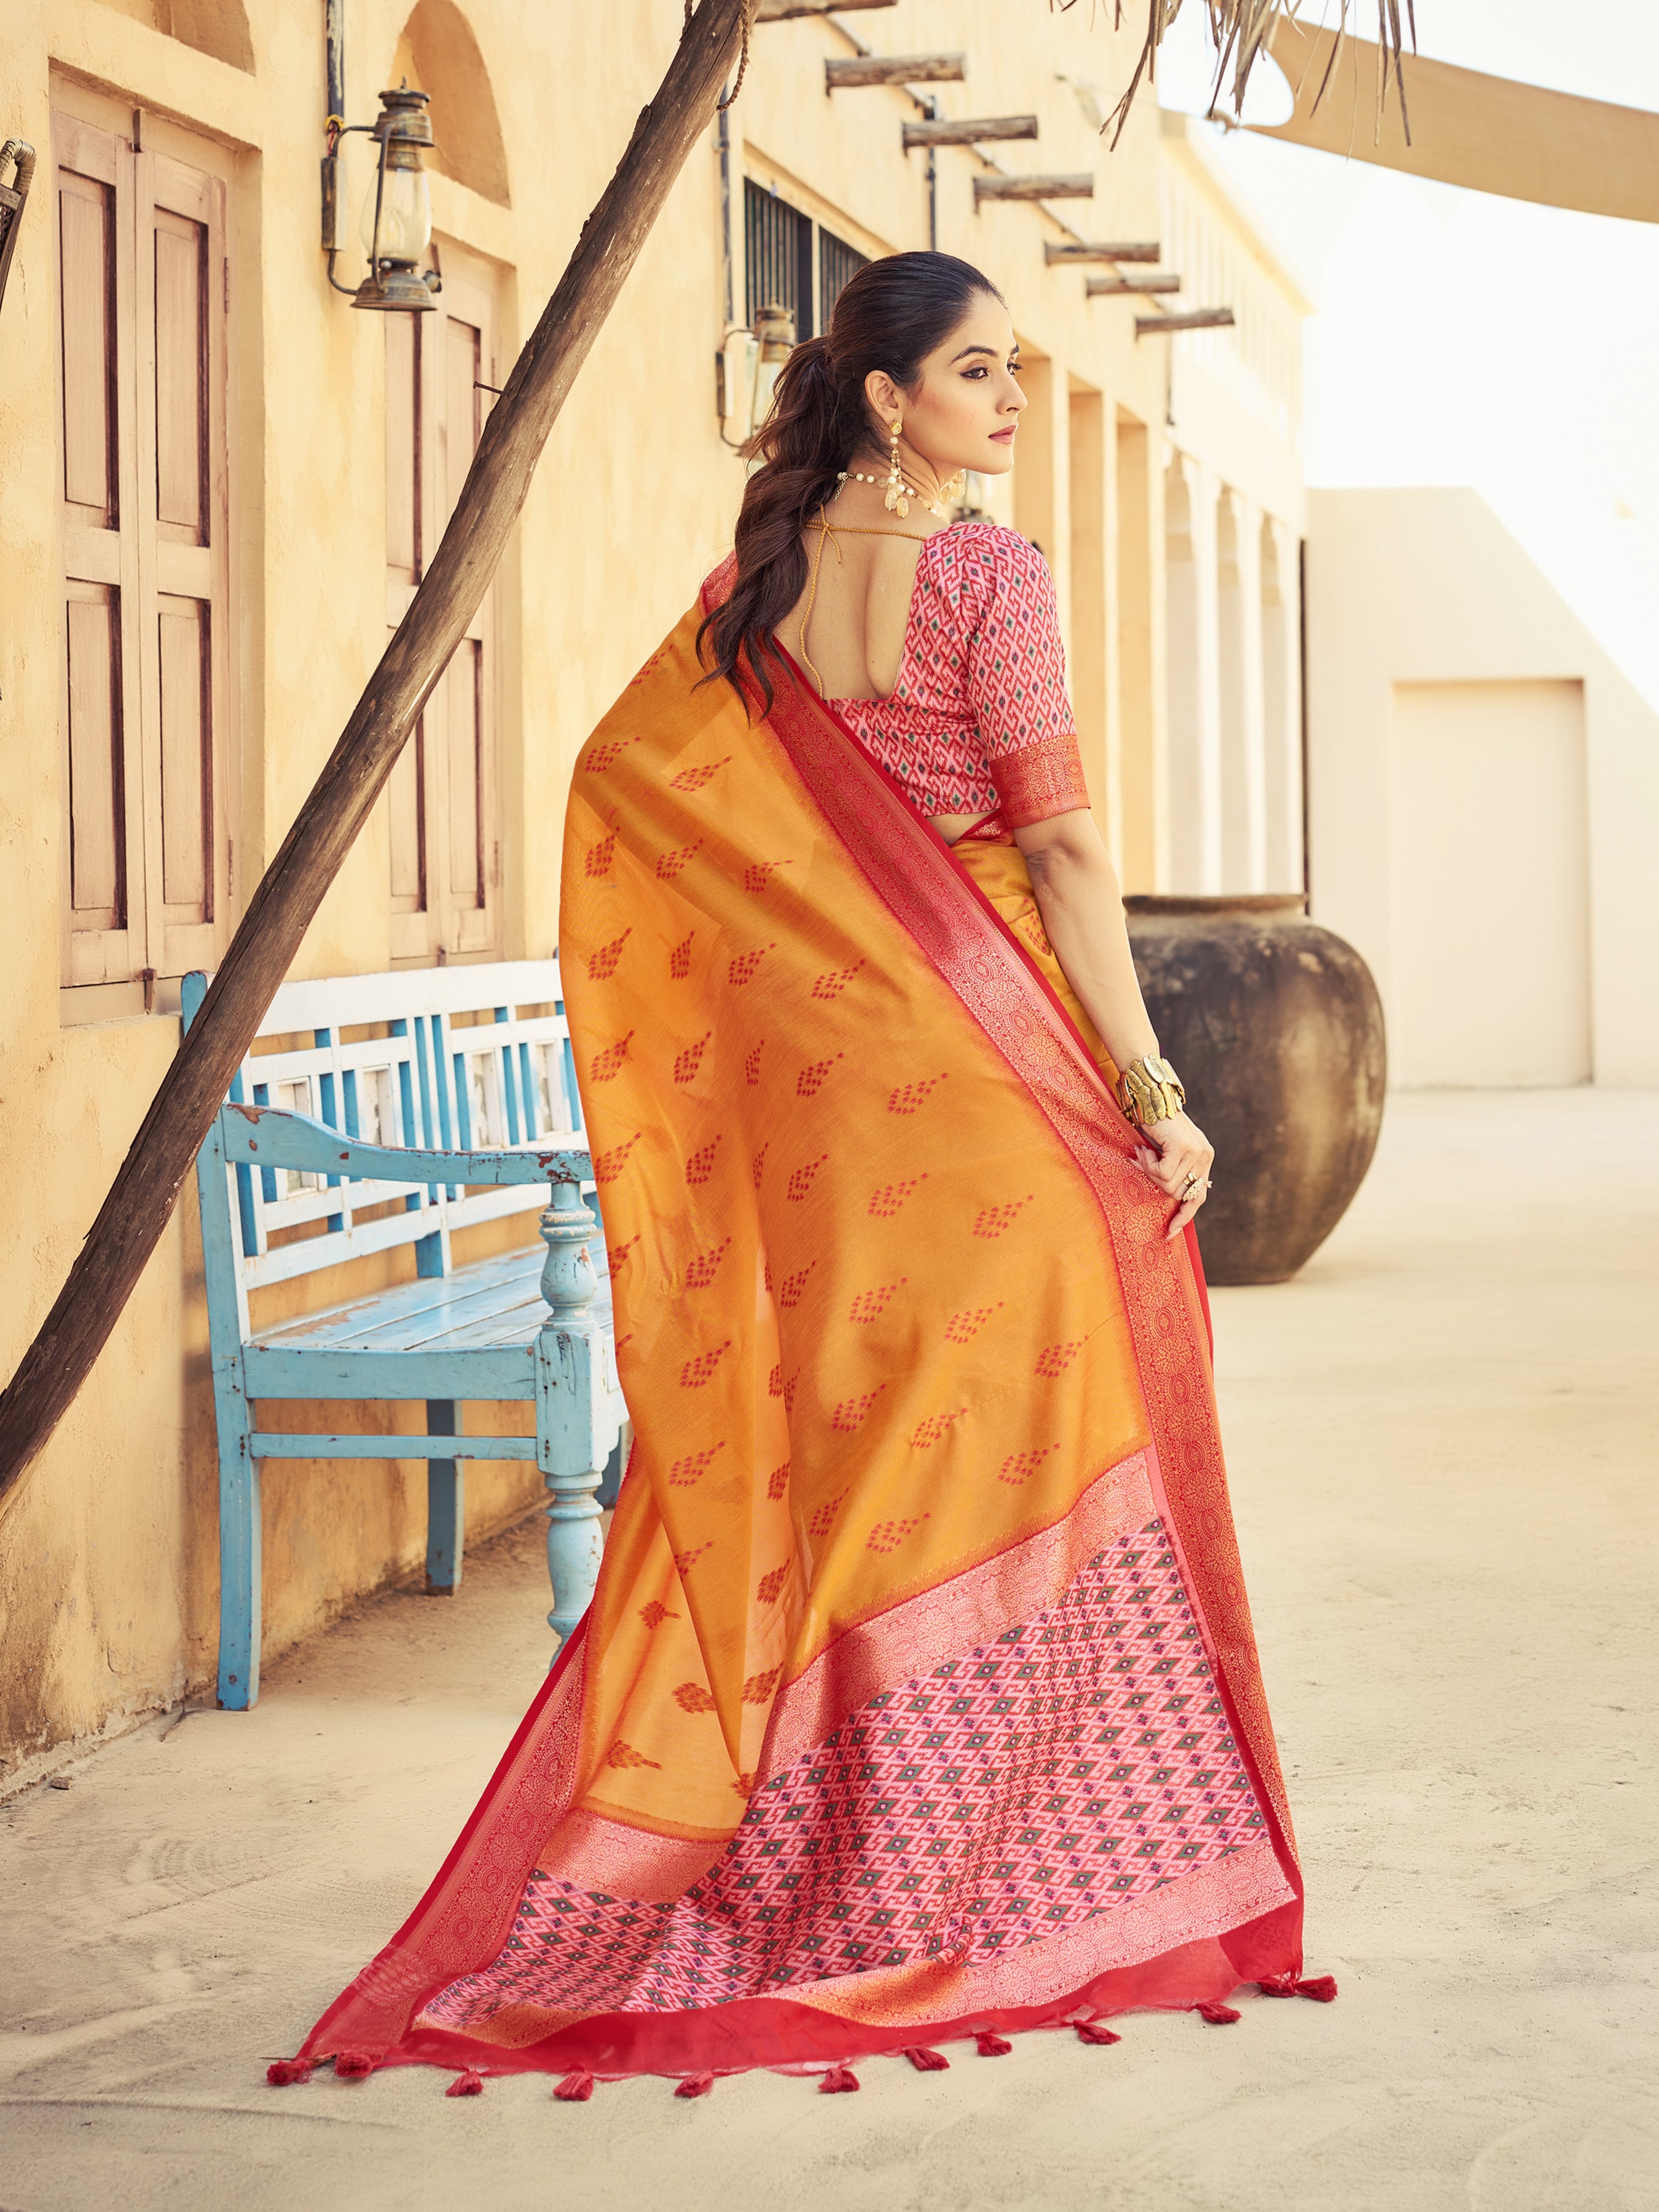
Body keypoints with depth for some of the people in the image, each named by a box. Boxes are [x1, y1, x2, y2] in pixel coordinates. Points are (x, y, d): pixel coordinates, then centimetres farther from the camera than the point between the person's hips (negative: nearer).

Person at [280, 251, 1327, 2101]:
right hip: (982, 1037, -6)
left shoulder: (755, 584, 8)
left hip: (811, 1050, 6)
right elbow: (1063, 849, -15)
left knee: (830, 1423, 13)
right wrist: (1151, 1083, -12)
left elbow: (619, 780, 14)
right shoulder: (988, 578, -12)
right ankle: (1039, 1875, 5)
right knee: (1016, 1420, 0)